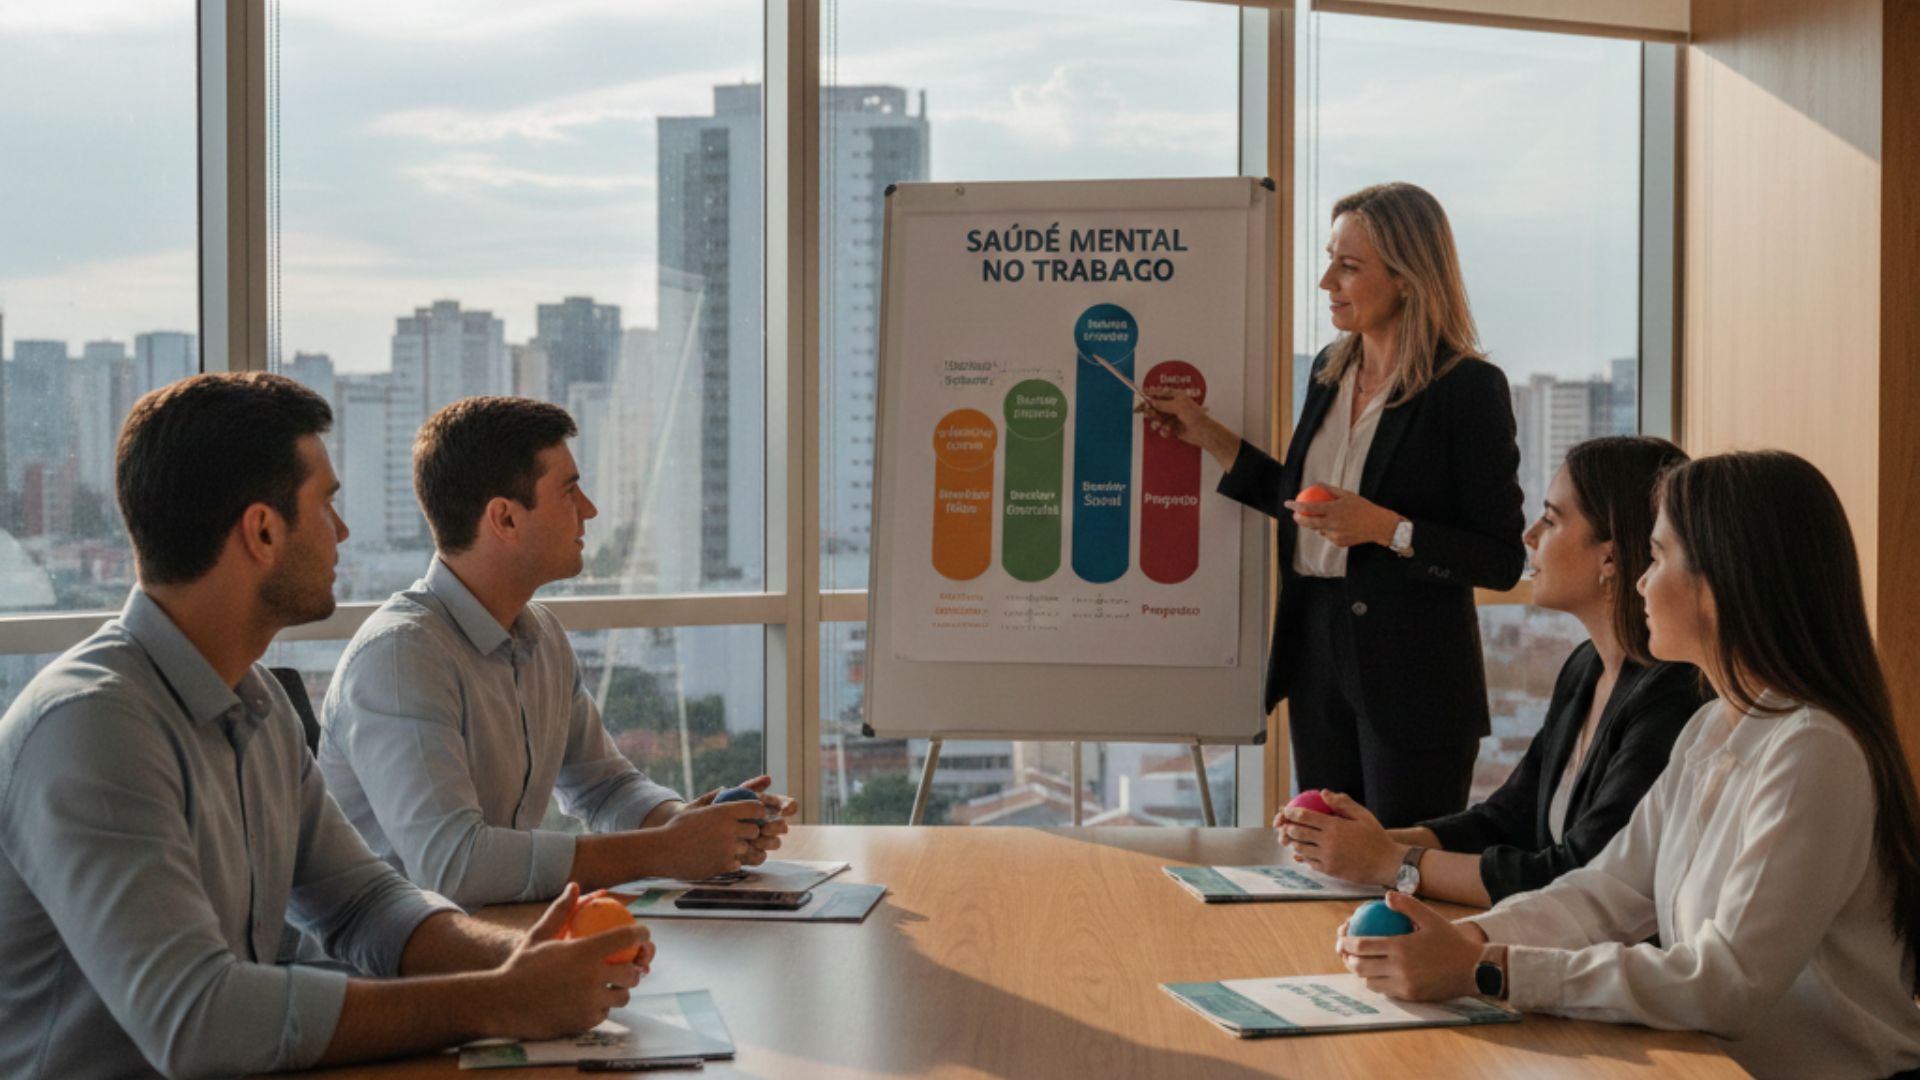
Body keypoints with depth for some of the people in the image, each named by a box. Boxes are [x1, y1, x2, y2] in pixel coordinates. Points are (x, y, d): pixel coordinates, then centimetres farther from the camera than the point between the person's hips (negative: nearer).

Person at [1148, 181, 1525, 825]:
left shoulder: (1469, 389, -12)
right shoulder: (1331, 370, 9)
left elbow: (1502, 561, -13)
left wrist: (1386, 529, -22)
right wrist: (1207, 435, 14)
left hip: (1414, 680, -7)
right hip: (1317, 658, 7)